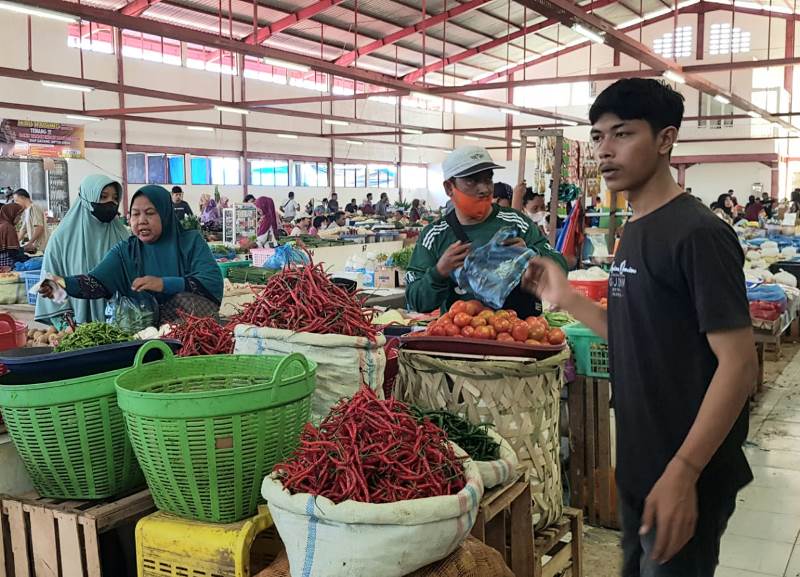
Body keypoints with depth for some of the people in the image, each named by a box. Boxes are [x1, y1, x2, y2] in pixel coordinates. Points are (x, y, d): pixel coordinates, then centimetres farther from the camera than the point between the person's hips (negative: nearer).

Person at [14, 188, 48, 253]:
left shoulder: (34, 207, -10)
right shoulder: (25, 212, 19)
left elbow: (39, 228, -18)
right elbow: (23, 229, 24)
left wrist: (29, 243, -16)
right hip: (35, 247, 9)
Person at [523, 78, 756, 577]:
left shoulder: (697, 233, -18)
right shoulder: (634, 232, 8)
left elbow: (739, 364, -21)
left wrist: (683, 473, -25)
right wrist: (566, 298, 6)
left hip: (685, 478, -8)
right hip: (638, 468, 8)